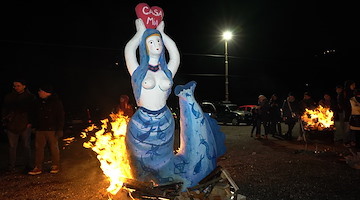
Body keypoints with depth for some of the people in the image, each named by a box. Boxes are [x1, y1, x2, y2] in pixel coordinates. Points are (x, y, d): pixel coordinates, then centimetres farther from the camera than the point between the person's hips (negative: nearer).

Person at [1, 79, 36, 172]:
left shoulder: (30, 97, 2)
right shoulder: (8, 97, 8)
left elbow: (33, 111, 2)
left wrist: (30, 122, -6)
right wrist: (5, 122, 5)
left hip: (25, 126, -2)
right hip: (11, 126, 2)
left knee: (26, 146, 5)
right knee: (12, 146, 6)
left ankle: (28, 165, 14)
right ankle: (11, 166, 16)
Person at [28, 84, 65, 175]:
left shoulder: (56, 102, -8)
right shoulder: (39, 102, 9)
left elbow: (61, 116, -9)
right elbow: (36, 115, 19)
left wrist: (59, 129, -13)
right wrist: (35, 126, 14)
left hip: (52, 130, -5)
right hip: (40, 129, 6)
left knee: (54, 148, 5)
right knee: (38, 148, 6)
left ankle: (55, 166, 18)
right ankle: (38, 167, 15)